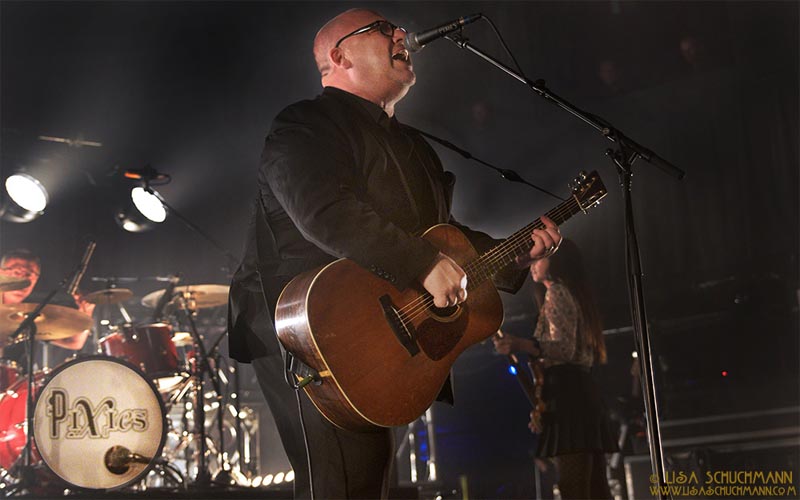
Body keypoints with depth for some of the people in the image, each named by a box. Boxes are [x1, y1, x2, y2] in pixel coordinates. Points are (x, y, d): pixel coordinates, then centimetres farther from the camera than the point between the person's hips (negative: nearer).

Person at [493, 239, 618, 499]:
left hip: (566, 392, -10)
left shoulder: (556, 292, -4)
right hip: (584, 392, 10)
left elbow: (564, 349, -16)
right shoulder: (575, 295, 25)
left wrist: (519, 344, -29)